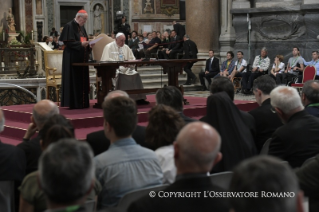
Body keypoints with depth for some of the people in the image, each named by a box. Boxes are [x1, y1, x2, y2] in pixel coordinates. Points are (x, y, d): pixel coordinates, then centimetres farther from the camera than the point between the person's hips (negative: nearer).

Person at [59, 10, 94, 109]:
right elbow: (68, 42, -16)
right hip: (73, 59, -8)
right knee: (73, 81, -7)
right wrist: (80, 44, -24)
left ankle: (82, 103, 12)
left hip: (82, 59, 8)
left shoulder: (82, 27, 17)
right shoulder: (69, 26, -8)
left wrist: (89, 45, 2)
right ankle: (73, 103, -3)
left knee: (83, 81, 7)